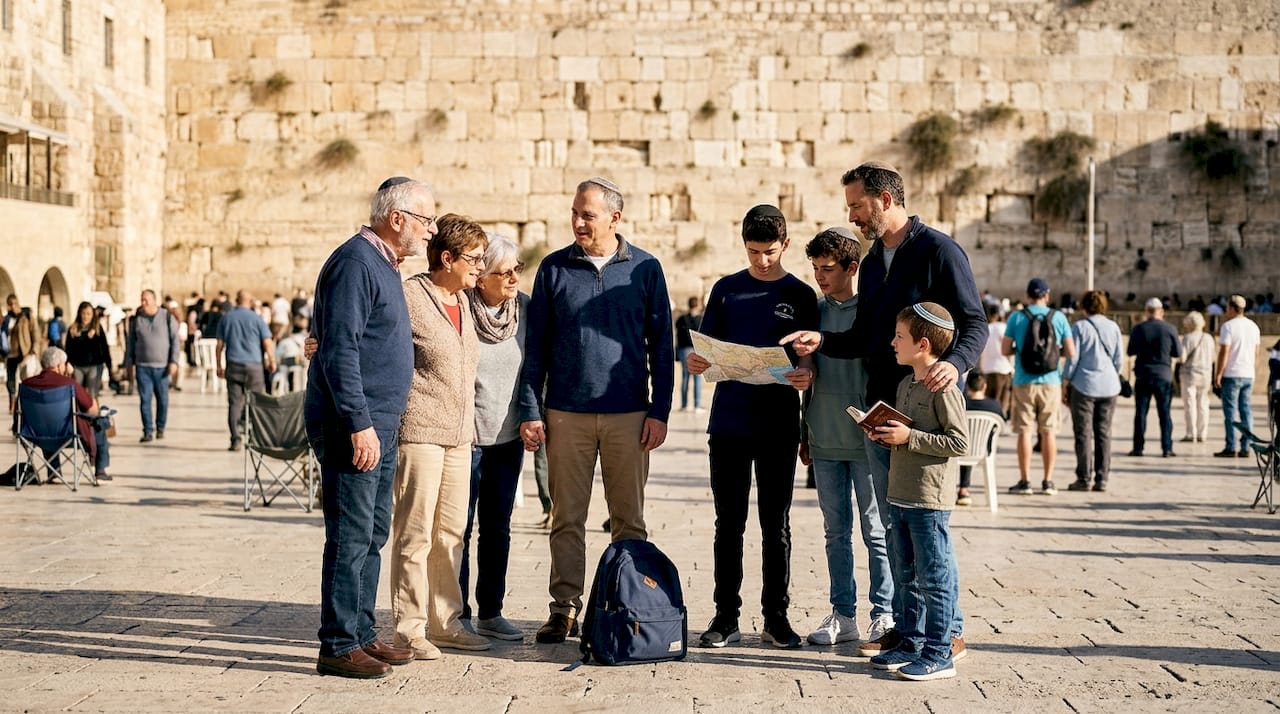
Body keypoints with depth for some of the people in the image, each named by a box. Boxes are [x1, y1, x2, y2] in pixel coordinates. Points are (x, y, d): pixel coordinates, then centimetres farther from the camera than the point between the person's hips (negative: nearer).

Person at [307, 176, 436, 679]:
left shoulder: (383, 265, 17)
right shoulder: (355, 263, -14)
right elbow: (340, 351, -21)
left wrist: (379, 424, 20)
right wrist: (359, 424, -23)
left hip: (379, 426, 10)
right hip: (353, 426, -10)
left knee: (372, 535, 14)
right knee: (351, 537, -7)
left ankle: (362, 634, 22)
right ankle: (338, 647, -1)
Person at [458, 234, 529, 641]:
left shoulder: (524, 308, 3)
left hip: (508, 436, 5)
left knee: (497, 528, 12)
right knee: (459, 527, 2)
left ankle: (491, 613, 21)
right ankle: (457, 615, 11)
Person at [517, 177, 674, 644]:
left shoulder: (645, 269, 4)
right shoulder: (554, 268, 6)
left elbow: (661, 345, 6)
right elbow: (536, 346, 7)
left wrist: (660, 412, -1)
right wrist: (530, 411, -1)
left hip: (629, 414, 0)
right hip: (566, 413, 1)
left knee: (629, 520, 5)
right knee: (567, 518, 4)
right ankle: (565, 609, 11)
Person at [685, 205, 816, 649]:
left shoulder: (800, 295, 5)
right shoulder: (727, 289, 8)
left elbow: (811, 358, 4)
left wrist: (807, 374, -19)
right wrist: (695, 362, -14)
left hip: (779, 424, -1)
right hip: (729, 422, 1)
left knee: (776, 523, 6)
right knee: (729, 522, 5)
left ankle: (776, 617, 14)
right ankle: (726, 616, 12)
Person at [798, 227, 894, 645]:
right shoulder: (816, 310, 10)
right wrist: (805, 434, 16)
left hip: (867, 439, -5)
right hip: (825, 441, 5)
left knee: (876, 530, 2)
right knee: (836, 530, 9)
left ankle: (884, 614, 10)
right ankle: (843, 615, 16)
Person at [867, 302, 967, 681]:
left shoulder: (944, 388, -14)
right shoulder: (905, 384, 13)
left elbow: (959, 442, -18)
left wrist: (909, 437, -19)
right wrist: (884, 433, 3)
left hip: (930, 500, -9)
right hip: (899, 495, 9)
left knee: (934, 578, -2)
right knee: (908, 577, 15)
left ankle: (938, 653, 5)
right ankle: (911, 643, 25)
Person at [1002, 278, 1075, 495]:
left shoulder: (1016, 317, -2)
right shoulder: (1058, 317, 0)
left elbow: (1005, 350, -1)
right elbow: (1071, 352, 0)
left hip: (1024, 382, -1)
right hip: (1050, 381, 1)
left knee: (1024, 431, 3)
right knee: (1048, 432, 6)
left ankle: (1025, 481, 2)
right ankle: (1048, 481, 7)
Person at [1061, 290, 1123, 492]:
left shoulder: (1080, 327, -5)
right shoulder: (1113, 327, 7)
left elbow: (1073, 358, -6)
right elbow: (1118, 360, 11)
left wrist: (1065, 384, 1)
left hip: (1084, 385, -4)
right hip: (1109, 387, 4)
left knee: (1083, 433, 0)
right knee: (1104, 433, 7)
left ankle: (1084, 478, -1)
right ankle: (1102, 479, 7)